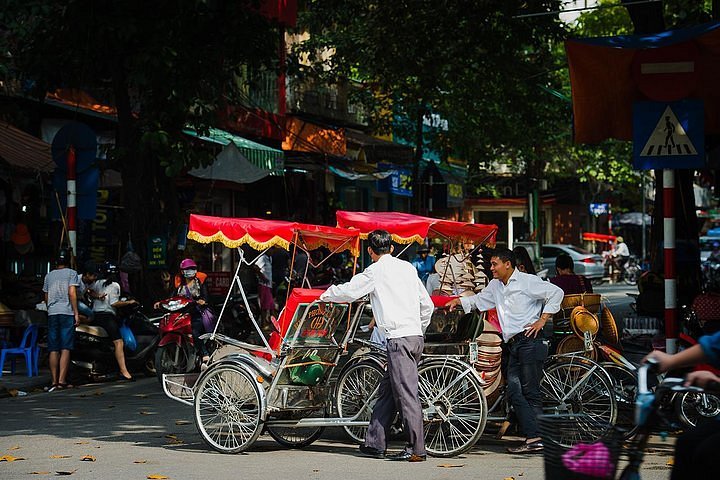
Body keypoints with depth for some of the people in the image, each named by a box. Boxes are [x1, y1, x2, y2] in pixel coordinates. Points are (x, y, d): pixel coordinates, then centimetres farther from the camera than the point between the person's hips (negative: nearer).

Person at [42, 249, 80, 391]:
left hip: (52, 314, 4)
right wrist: (76, 313, -6)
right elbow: (72, 293, -7)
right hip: (67, 313, -4)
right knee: (65, 349, -6)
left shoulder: (49, 276, 16)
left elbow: (46, 298, 18)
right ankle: (62, 380, -13)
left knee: (53, 350, 4)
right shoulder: (71, 273, 3)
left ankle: (54, 381, 1)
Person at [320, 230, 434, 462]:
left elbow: (349, 291, 2)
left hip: (399, 338, -8)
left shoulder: (376, 271, -4)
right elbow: (427, 305, 19)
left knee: (407, 394, -8)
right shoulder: (407, 267, 17)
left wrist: (325, 296, 21)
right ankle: (374, 444, 17)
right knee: (387, 391, 13)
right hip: (415, 336, 8)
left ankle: (417, 450, -10)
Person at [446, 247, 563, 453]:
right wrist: (459, 301, 17)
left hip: (529, 341, -8)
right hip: (512, 345, 8)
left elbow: (556, 292, -7)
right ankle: (532, 437, -6)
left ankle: (537, 437, -10)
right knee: (514, 392, -3)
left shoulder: (527, 281, -3)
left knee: (530, 391, -10)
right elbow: (479, 300, 33)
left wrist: (543, 319, -10)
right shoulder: (495, 286, 19)